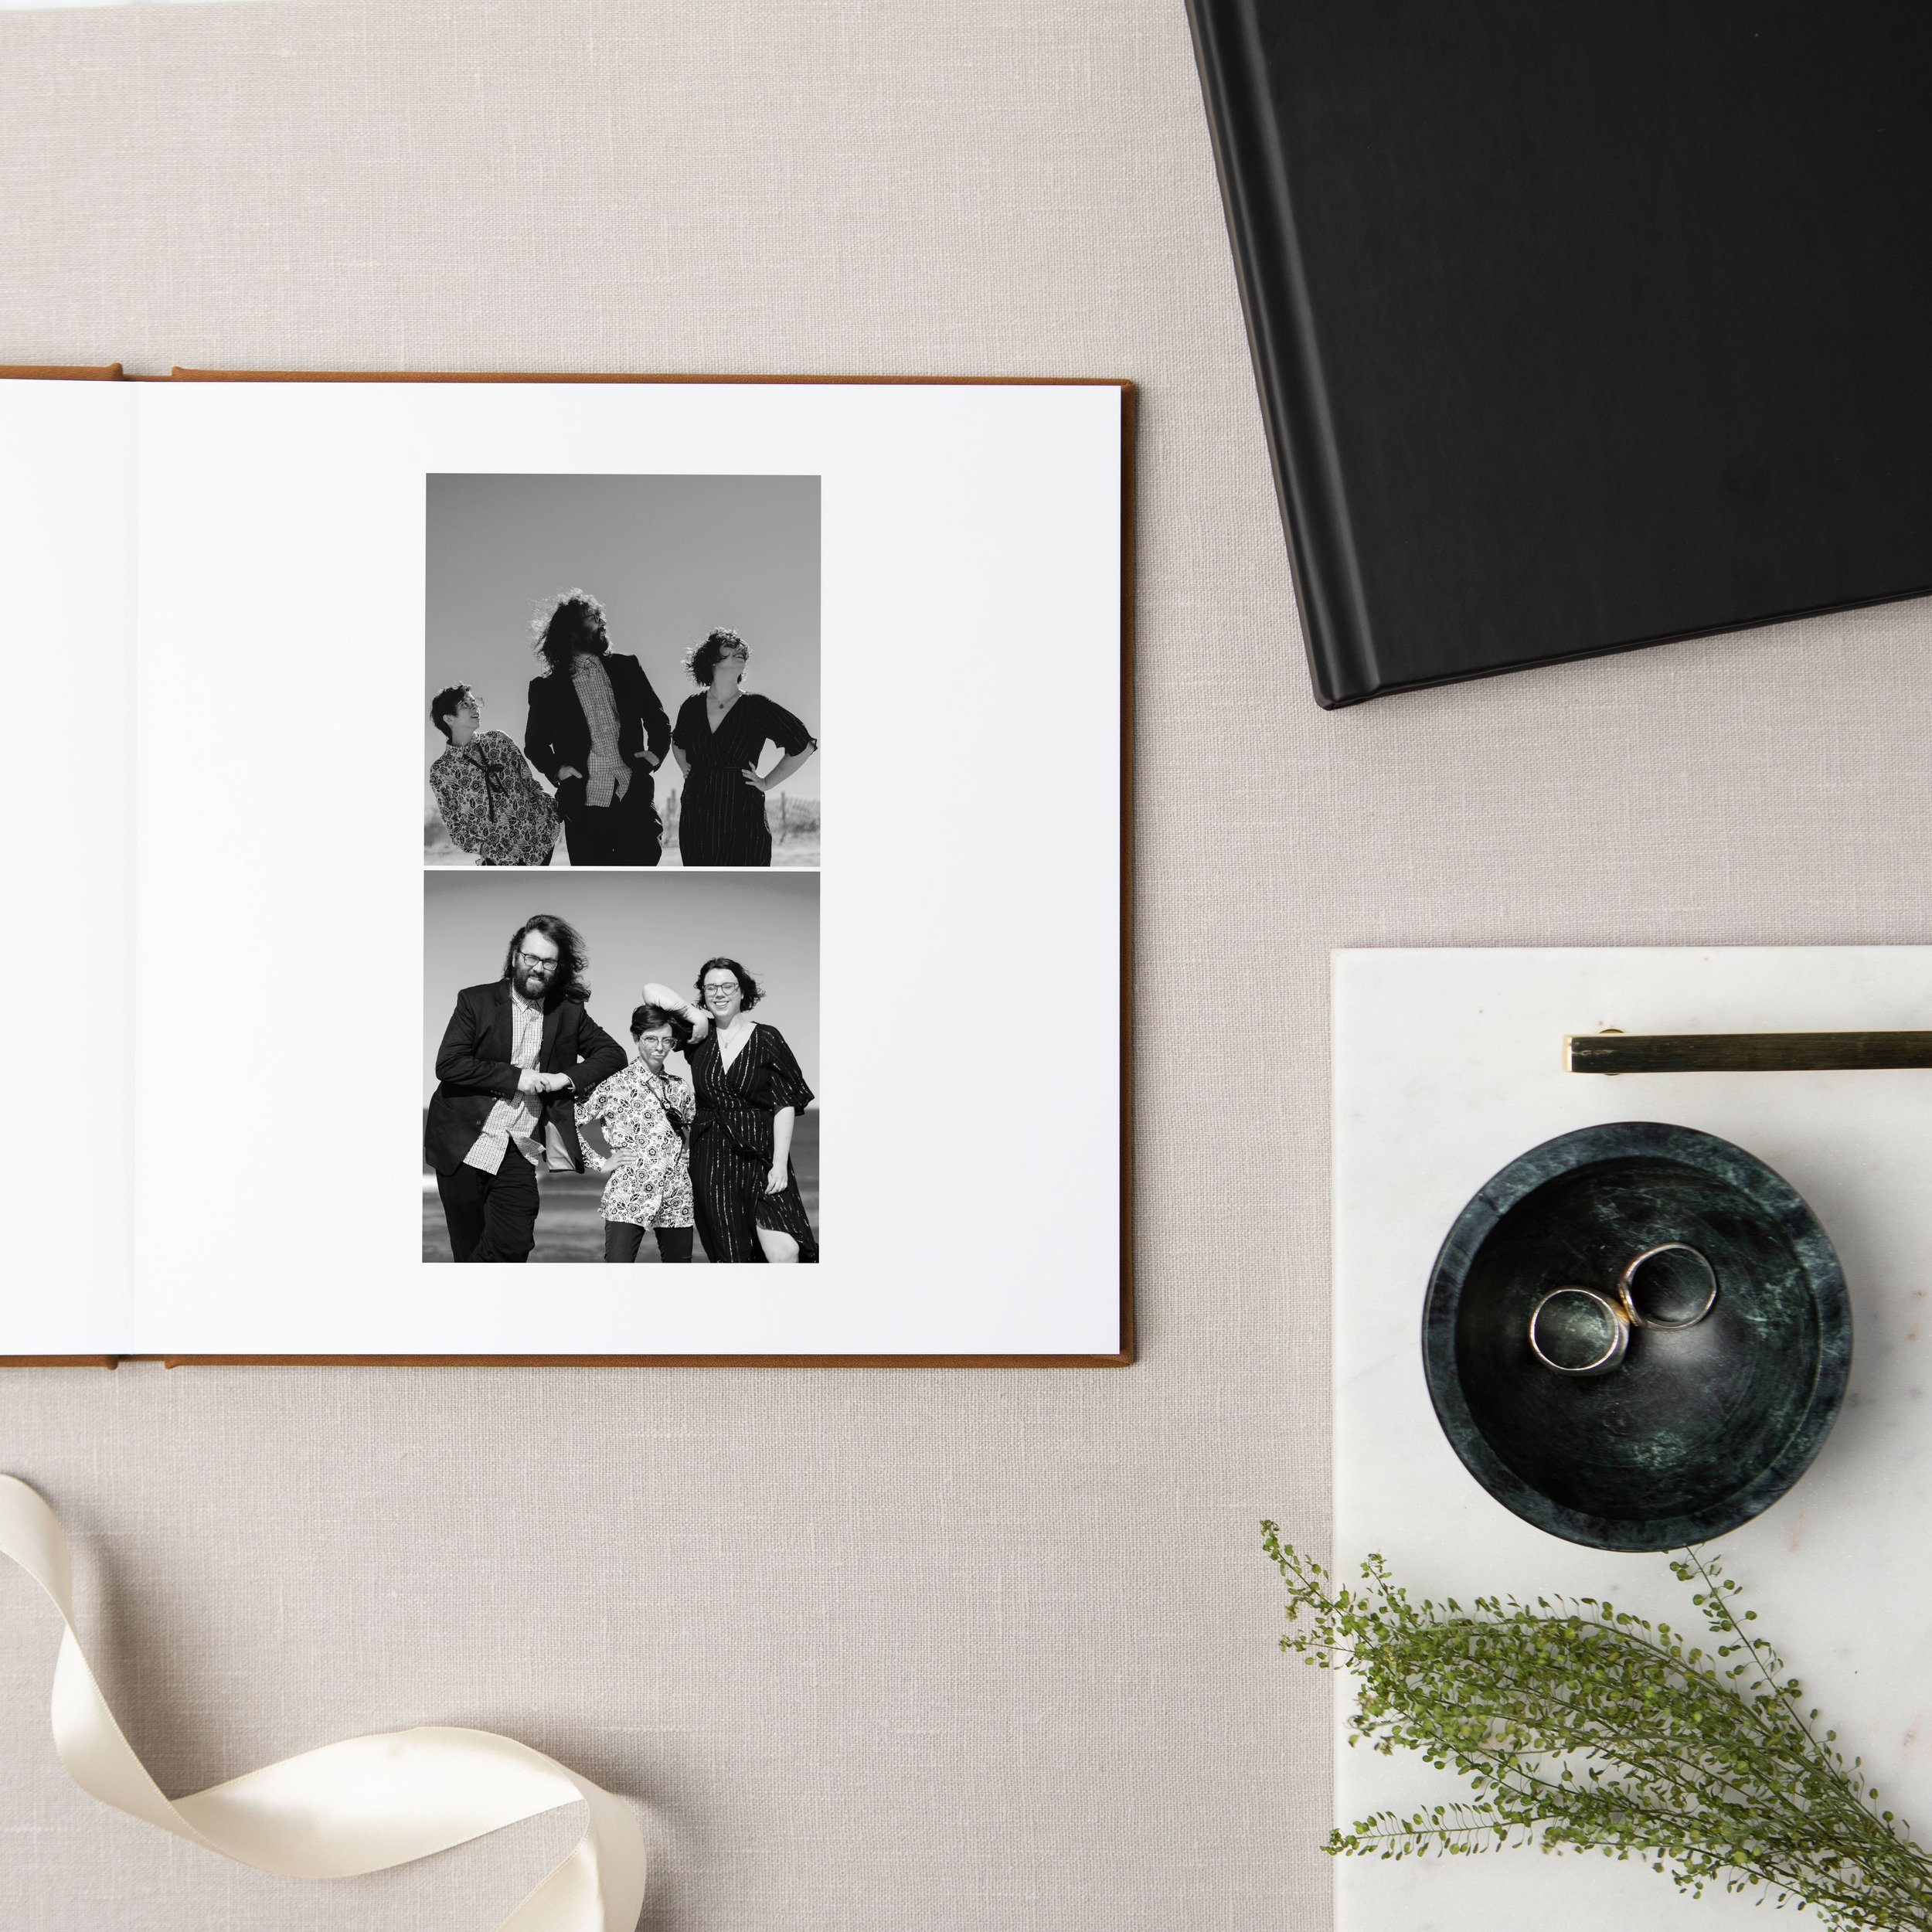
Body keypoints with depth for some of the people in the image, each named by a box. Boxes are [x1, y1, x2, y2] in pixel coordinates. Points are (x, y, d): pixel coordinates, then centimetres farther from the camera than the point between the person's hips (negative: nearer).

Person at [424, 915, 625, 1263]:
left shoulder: (569, 1012, 7)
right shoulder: (477, 1000, -1)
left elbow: (613, 1054, 9)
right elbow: (447, 1064, -10)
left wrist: (567, 1077, -8)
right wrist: (515, 1077, -16)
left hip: (518, 1153, 2)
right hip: (464, 1143, -2)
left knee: (515, 1244, -12)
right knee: (468, 1249, 3)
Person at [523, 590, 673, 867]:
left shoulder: (626, 667, 13)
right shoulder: (546, 687, 8)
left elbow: (658, 720, 18)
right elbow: (535, 743, 15)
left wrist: (656, 752, 0)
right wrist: (556, 769, -4)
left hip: (634, 797, 1)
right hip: (584, 805, -1)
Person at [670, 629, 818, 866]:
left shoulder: (755, 706, -3)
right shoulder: (692, 706, 8)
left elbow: (803, 745, 1)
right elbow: (678, 742, 31)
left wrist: (767, 782, 2)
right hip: (695, 822, 4)